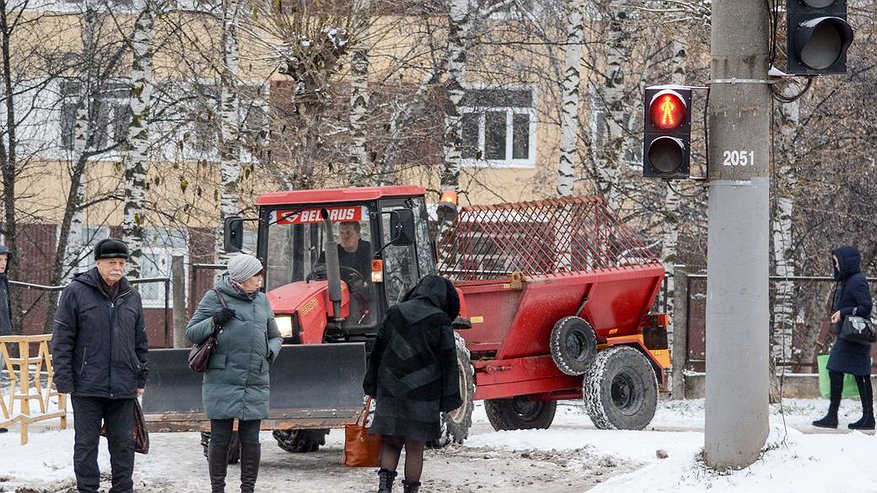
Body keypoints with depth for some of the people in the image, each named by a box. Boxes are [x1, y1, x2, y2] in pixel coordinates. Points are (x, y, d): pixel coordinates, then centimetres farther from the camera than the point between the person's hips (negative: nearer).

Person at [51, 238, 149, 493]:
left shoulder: (132, 298, 11)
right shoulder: (75, 292, -4)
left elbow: (140, 343, 18)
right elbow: (62, 340, -5)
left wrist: (141, 378, 14)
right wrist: (64, 381, -9)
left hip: (123, 387, 4)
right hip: (87, 386, -4)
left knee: (124, 443, 8)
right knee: (86, 443, 3)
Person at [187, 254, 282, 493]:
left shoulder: (261, 300, 15)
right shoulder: (215, 298, 1)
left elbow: (274, 336, 24)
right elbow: (192, 333, 2)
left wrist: (270, 352, 3)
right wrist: (214, 322, -14)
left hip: (255, 383, 4)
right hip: (222, 381, -4)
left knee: (251, 439, 3)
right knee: (220, 439, 1)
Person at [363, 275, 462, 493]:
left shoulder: (394, 313, 6)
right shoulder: (440, 321, -5)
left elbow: (377, 351, 10)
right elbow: (448, 361, -5)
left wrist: (371, 386, 18)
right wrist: (450, 399, 0)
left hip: (389, 392, 3)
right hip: (422, 395, -3)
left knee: (391, 443, 12)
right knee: (415, 449, 5)